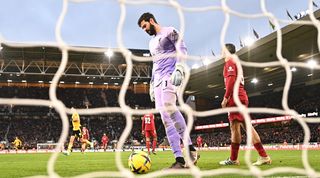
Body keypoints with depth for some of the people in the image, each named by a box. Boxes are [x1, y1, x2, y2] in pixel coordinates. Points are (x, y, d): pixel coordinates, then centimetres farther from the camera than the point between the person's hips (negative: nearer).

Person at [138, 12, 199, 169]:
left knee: (168, 106, -32)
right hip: (158, 79, 8)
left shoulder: (169, 32, 6)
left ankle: (190, 148, -26)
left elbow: (182, 49, -7)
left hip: (170, 75, -8)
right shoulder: (152, 43, 30)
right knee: (165, 118, -5)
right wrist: (151, 85, 24)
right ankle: (180, 159, -8)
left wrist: (179, 69, -23)